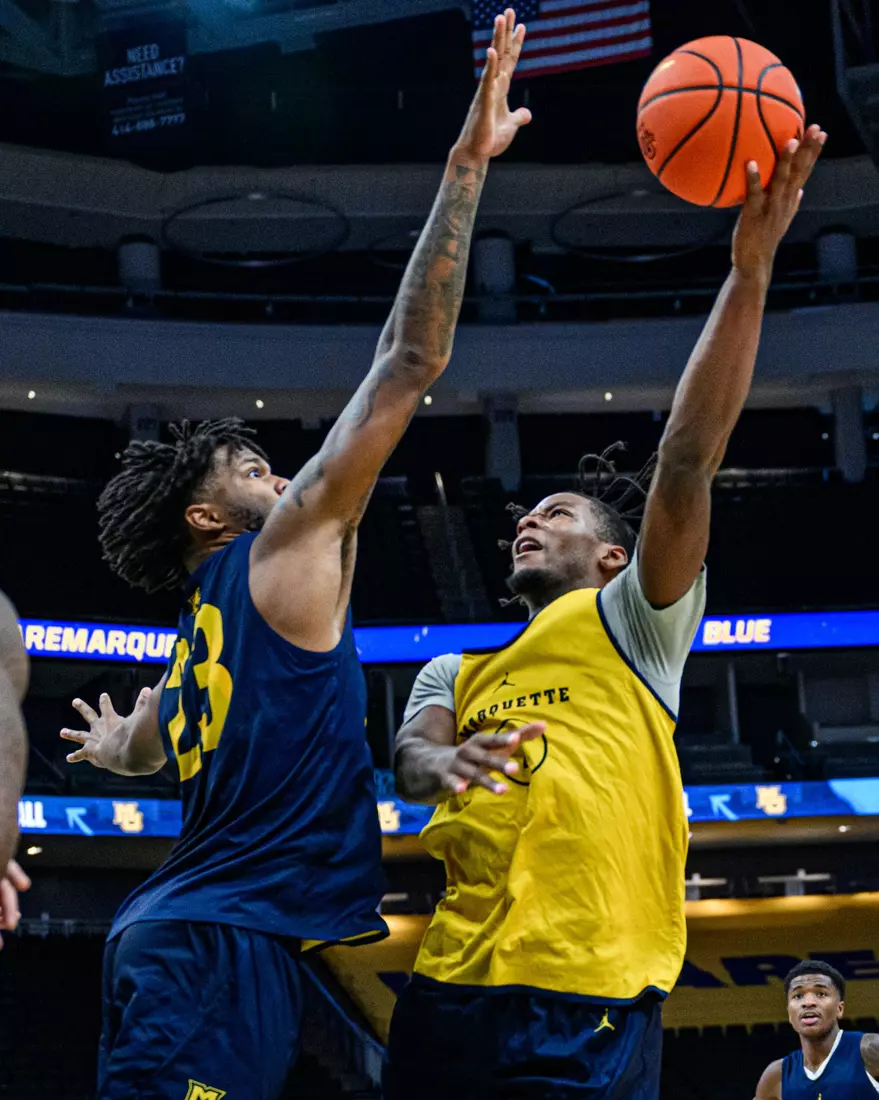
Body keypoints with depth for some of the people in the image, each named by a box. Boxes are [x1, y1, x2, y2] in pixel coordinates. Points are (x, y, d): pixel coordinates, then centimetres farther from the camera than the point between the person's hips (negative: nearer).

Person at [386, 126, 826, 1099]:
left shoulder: (629, 621, 11)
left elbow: (685, 467, -2)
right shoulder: (453, 664, 26)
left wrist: (749, 272, -13)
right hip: (453, 985, 5)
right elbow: (409, 756, 6)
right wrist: (443, 761, -20)